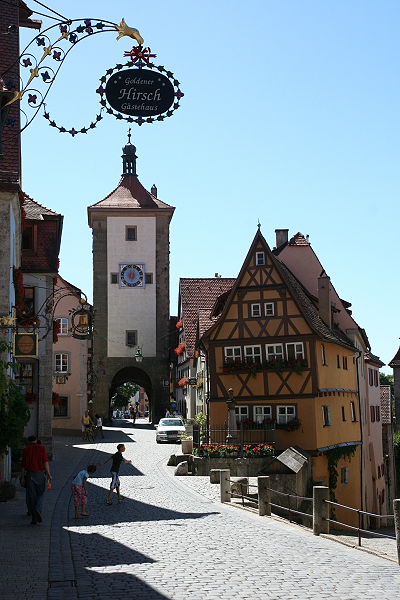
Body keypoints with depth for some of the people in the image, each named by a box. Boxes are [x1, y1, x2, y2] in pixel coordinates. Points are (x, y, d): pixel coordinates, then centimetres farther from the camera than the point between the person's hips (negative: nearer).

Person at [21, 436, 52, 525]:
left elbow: (23, 465, 3)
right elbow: (45, 462, -7)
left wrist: (22, 477, 8)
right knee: (40, 494, 12)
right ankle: (38, 510, -13)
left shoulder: (26, 450, 5)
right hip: (41, 473, -1)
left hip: (30, 474, 1)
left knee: (31, 496, 5)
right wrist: (49, 474, -7)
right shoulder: (42, 448, 1)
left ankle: (34, 518, 4)